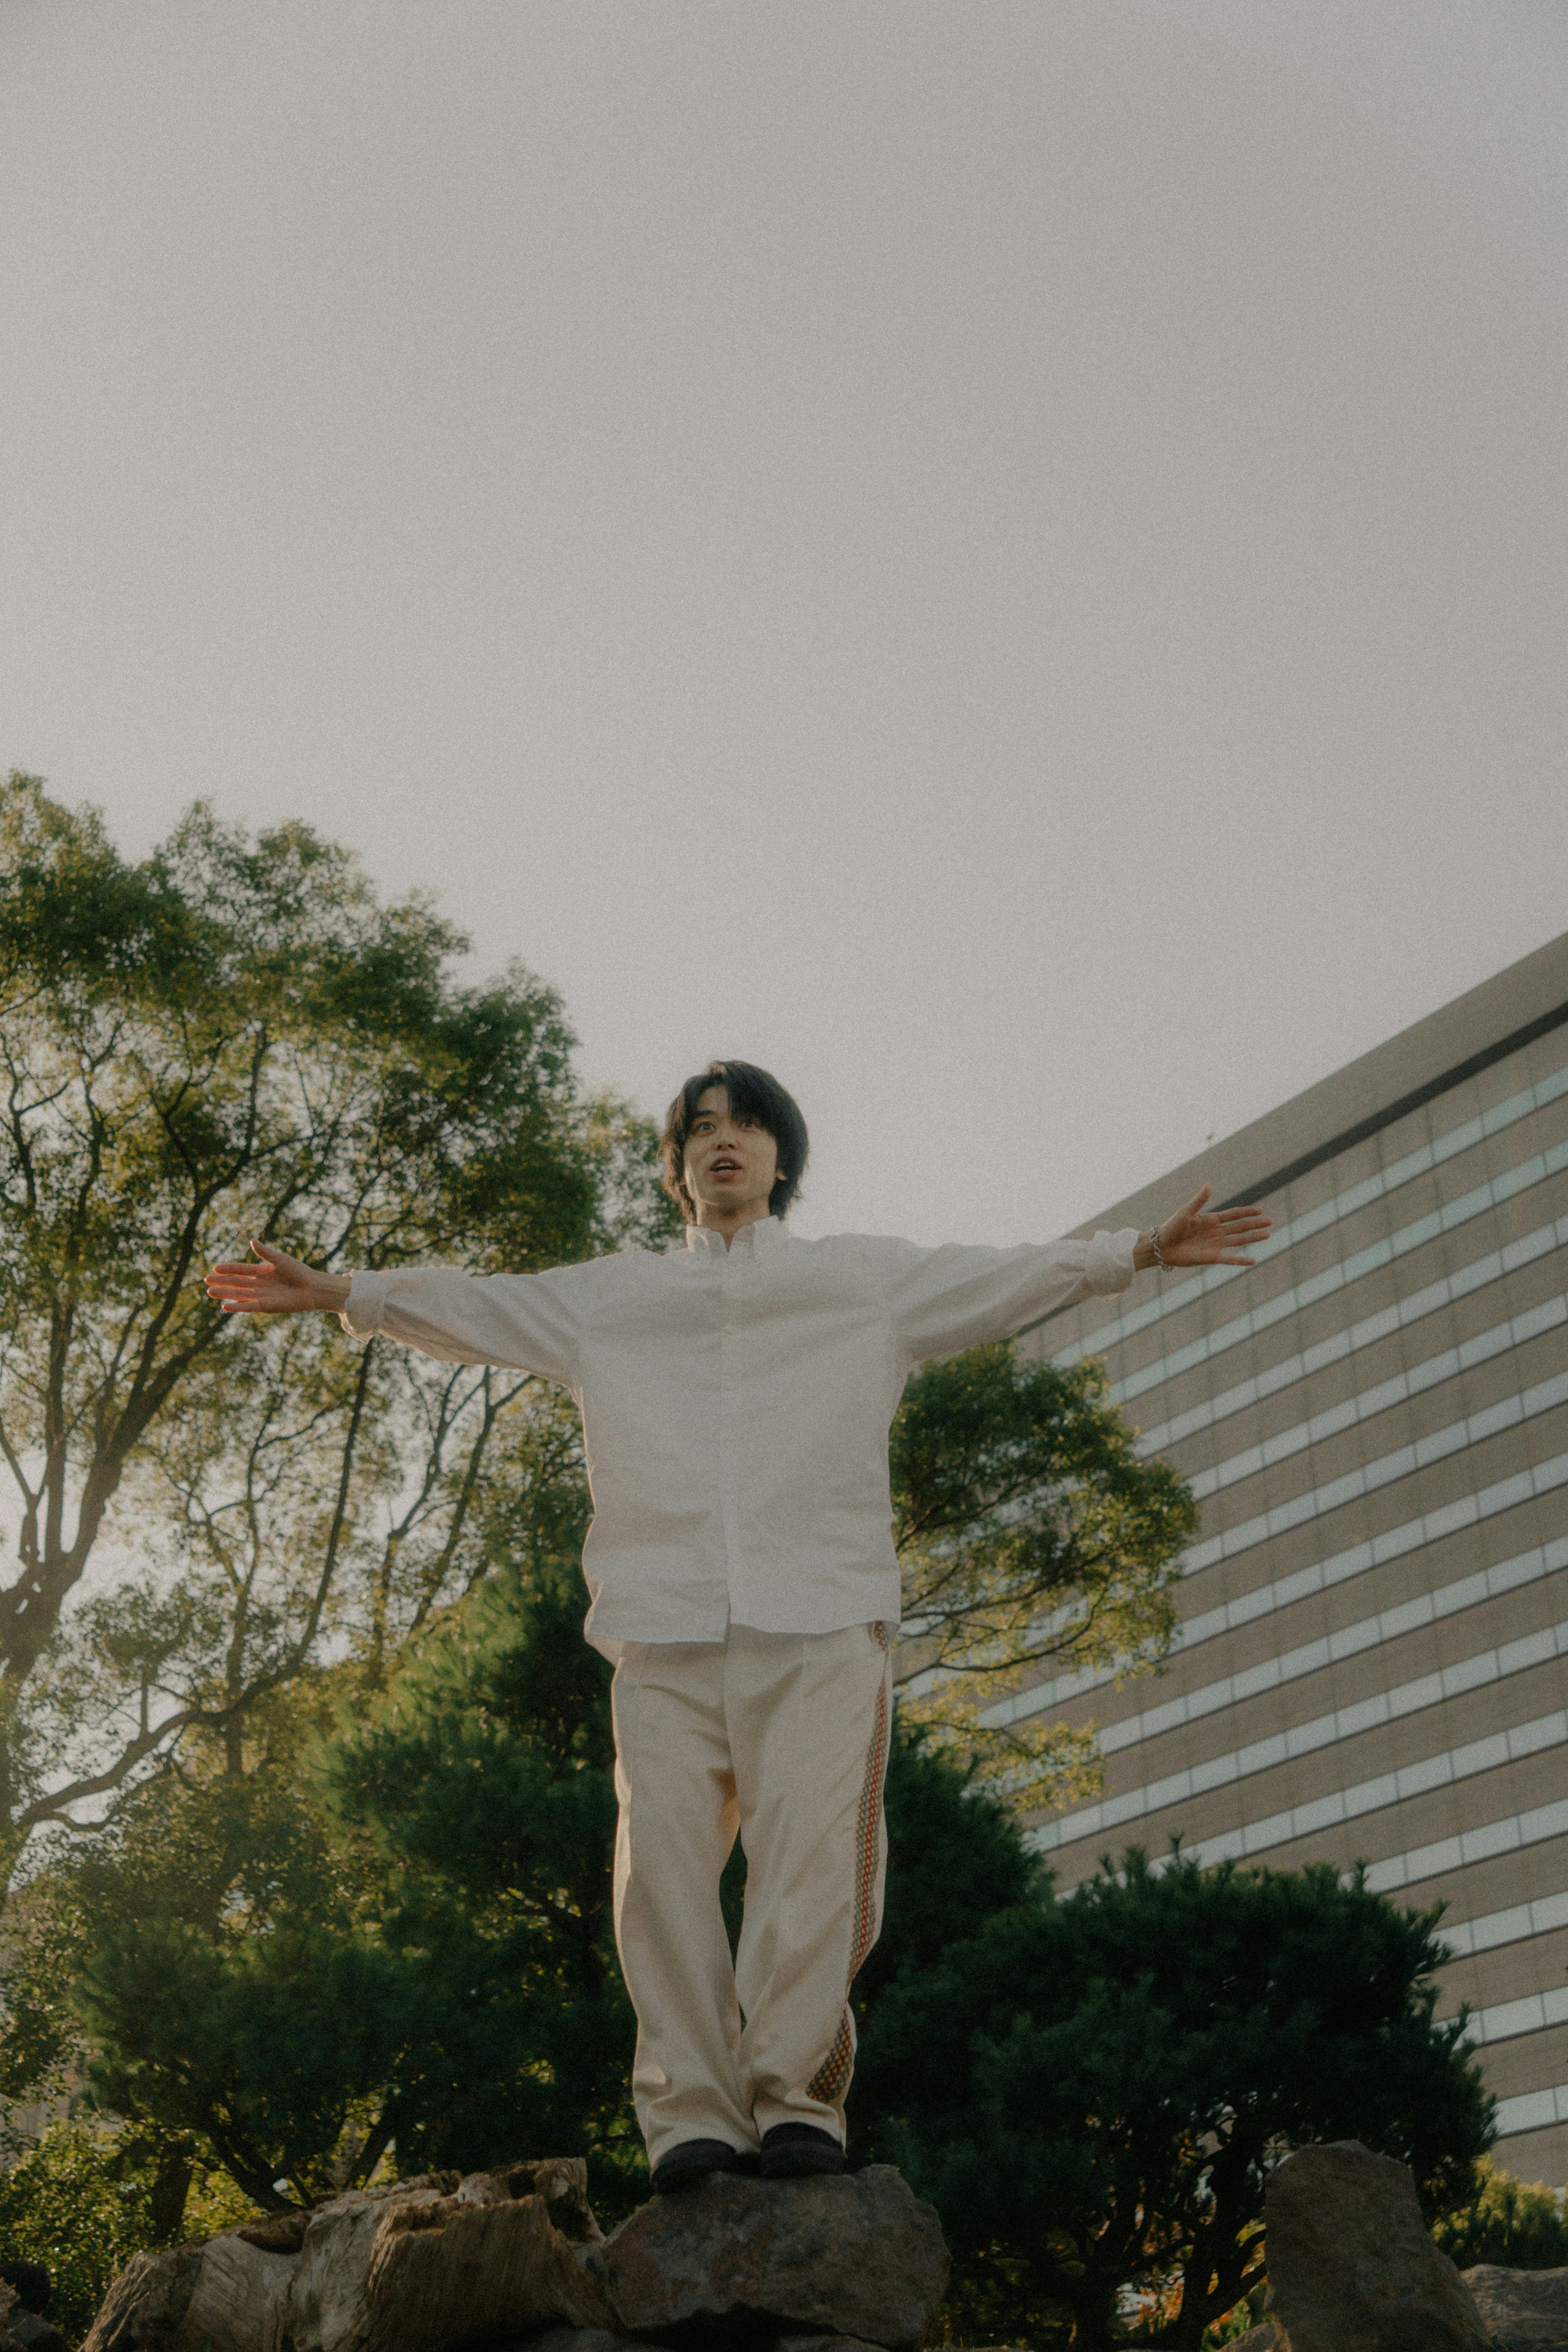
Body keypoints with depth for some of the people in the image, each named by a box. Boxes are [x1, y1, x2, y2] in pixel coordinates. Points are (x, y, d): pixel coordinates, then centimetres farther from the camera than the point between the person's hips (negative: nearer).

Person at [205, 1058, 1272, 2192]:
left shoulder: (868, 1277, 22)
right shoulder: (609, 1295, 26)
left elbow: (1007, 1278, 16)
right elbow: (472, 1306, 24)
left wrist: (1142, 1250, 5)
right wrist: (337, 1291, 15)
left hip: (820, 1625, -1)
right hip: (665, 1628, 2)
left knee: (812, 1856, -15)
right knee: (664, 1859, -10)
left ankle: (796, 2101, -10)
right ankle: (692, 2116, -8)